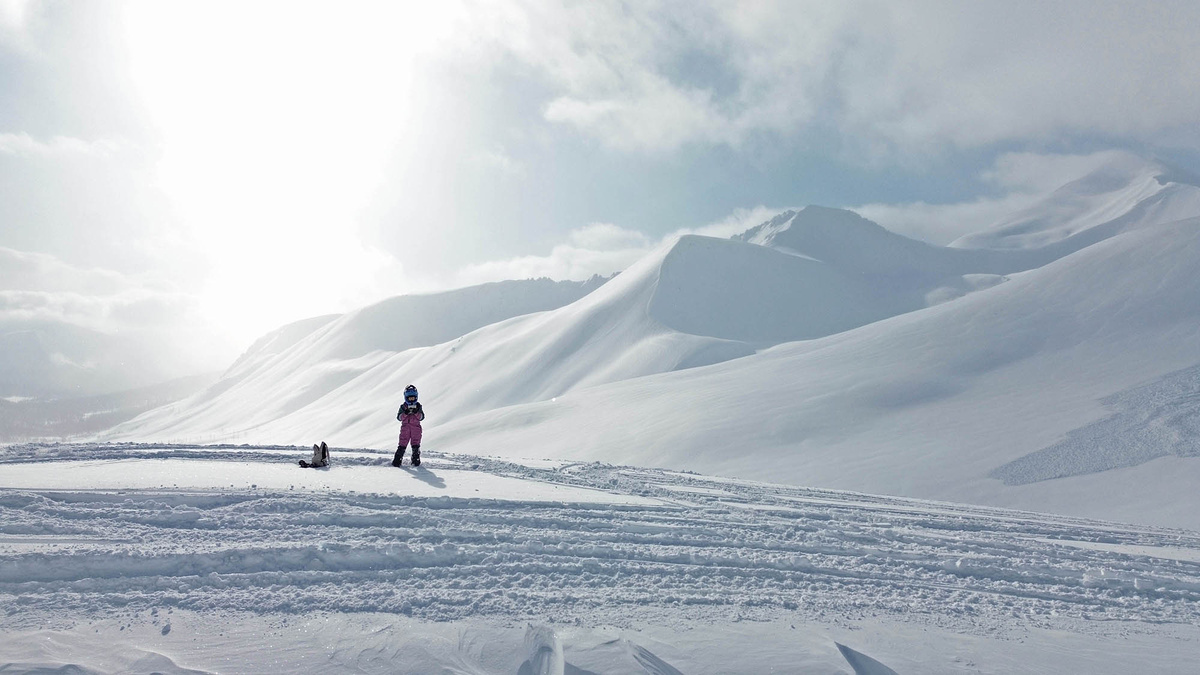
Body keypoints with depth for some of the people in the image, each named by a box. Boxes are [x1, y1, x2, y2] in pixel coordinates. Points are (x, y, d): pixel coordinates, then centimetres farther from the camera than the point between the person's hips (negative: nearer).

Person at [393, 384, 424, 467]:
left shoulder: (418, 406, 10)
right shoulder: (403, 406, 9)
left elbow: (421, 417, -1)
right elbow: (399, 417, 0)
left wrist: (416, 412, -18)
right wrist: (405, 413, -16)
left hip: (416, 428, 0)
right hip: (405, 427, 0)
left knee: (416, 445, -4)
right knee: (402, 445, -6)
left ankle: (416, 460, 3)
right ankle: (397, 460, -4)